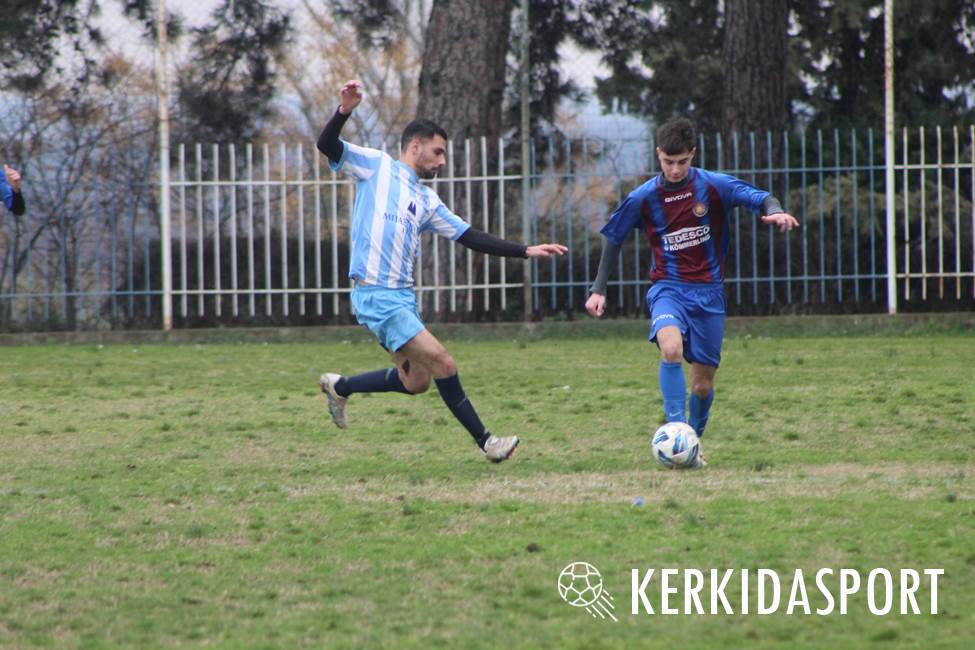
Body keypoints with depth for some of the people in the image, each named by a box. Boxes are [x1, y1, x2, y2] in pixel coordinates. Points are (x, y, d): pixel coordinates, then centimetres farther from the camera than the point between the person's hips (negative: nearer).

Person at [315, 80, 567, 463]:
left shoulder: (426, 201, 18)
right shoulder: (377, 167, 0)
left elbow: (470, 238, 18)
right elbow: (327, 145, -12)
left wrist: (526, 252, 12)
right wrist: (344, 111, -31)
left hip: (402, 297, 9)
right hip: (376, 296, -9)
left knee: (416, 381, 11)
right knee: (443, 364, -11)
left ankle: (340, 387, 29)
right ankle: (485, 441, -3)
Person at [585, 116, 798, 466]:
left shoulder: (714, 186, -5)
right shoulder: (643, 198, -2)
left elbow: (763, 199, -9)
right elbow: (613, 239, 10)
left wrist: (775, 211, -33)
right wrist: (598, 289, 7)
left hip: (709, 292, 1)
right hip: (668, 289, -1)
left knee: (703, 383, 6)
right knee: (671, 348, -33)